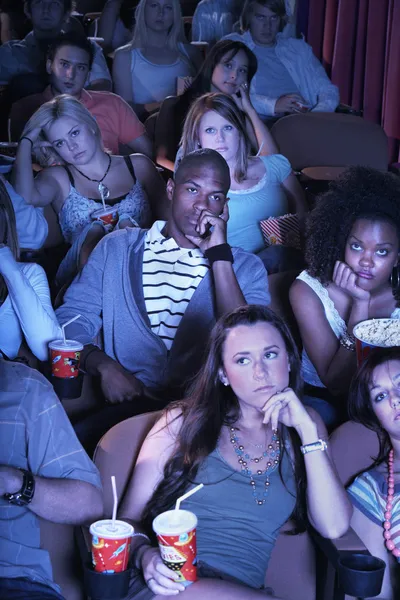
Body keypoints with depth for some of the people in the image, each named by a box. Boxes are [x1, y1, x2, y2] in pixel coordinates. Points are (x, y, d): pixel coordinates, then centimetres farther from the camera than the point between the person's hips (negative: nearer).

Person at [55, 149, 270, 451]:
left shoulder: (247, 268, 11)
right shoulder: (117, 248, 15)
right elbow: (73, 318, 9)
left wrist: (219, 255, -8)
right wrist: (105, 365, -12)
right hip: (125, 402, 1)